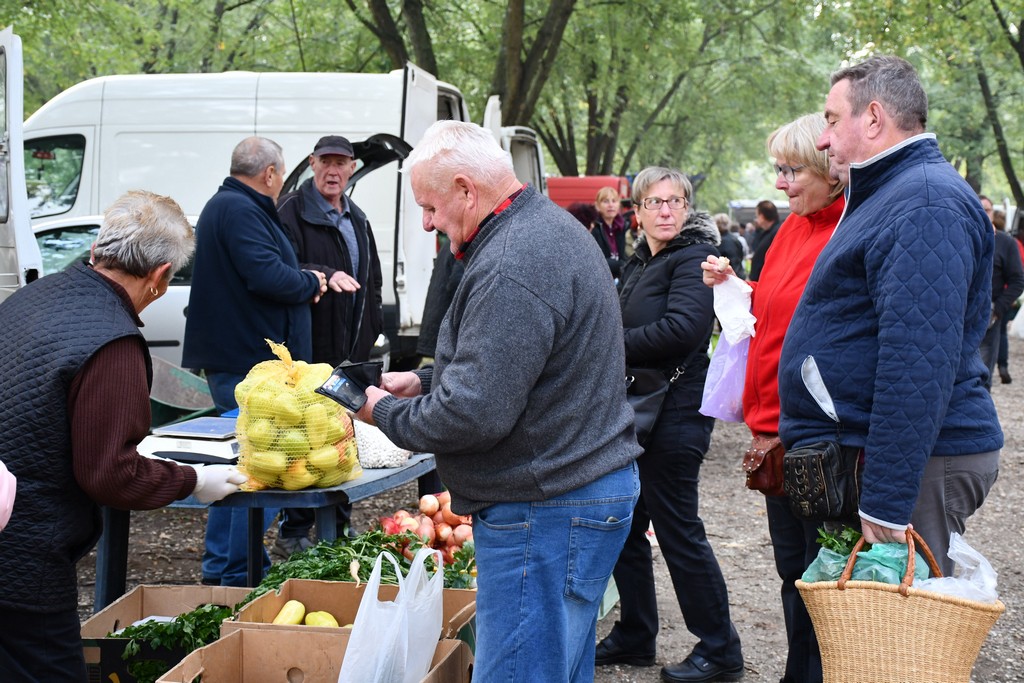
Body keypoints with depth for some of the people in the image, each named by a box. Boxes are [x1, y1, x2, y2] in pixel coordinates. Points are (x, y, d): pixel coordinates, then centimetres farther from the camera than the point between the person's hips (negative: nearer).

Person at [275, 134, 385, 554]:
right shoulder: (293, 212, -5)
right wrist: (324, 277, -31)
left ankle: (338, 527, 21)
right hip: (311, 348, -7)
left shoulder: (357, 220, 19)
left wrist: (371, 328, 17)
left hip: (352, 348, 7)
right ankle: (293, 532, 1)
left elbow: (372, 280, 27)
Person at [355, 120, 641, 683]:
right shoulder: (550, 227, 13)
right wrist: (425, 380, 15)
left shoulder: (511, 267, -22)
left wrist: (386, 414, -9)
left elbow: (476, 413, -25)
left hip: (548, 510, -11)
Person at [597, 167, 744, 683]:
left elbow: (683, 326, -26)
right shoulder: (639, 264, 16)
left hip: (675, 411, -9)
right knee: (625, 525, 13)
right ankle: (634, 637, 27)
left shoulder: (693, 258, -11)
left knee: (678, 529, -4)